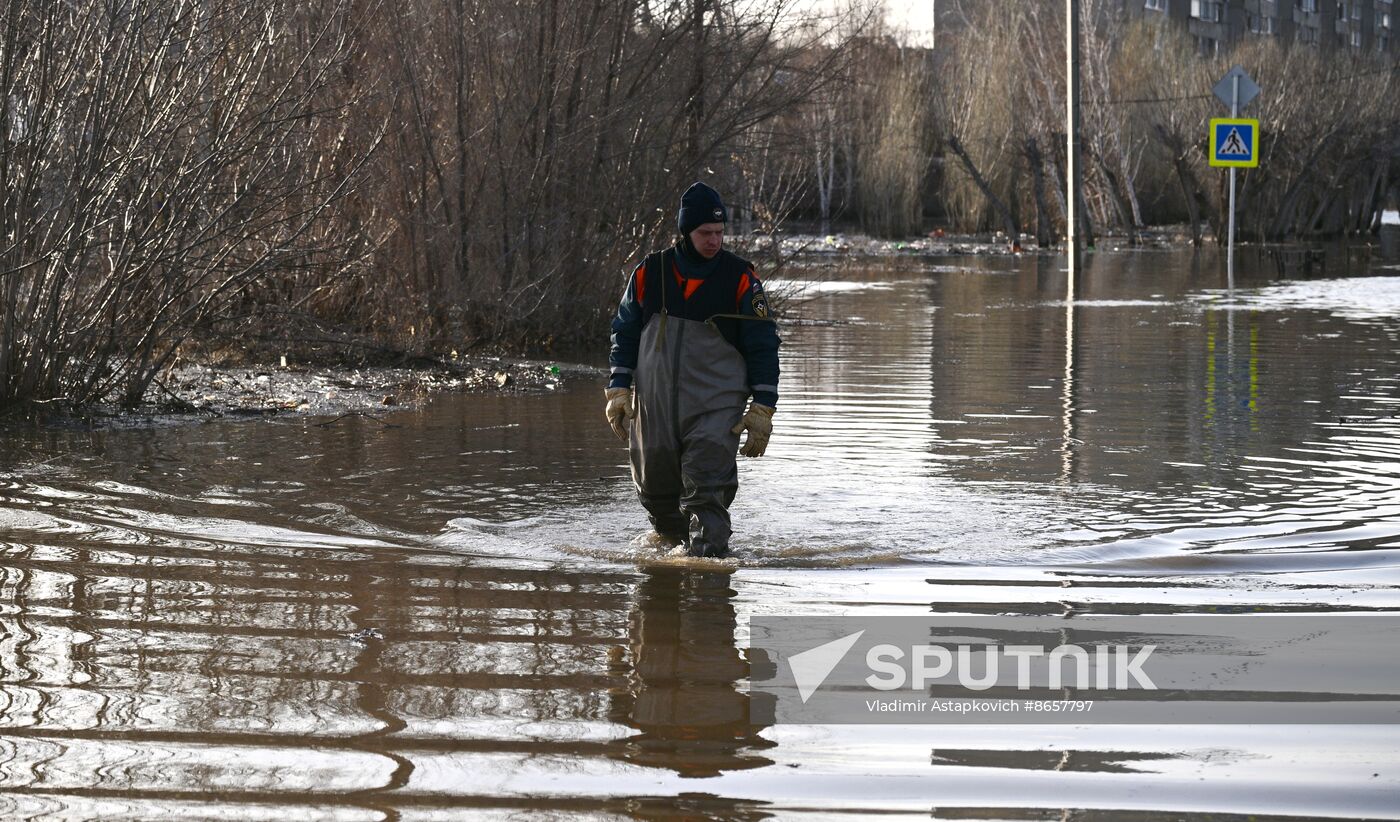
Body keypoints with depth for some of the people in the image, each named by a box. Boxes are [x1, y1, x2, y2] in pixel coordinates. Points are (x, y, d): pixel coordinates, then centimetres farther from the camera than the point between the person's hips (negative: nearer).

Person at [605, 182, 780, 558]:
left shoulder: (740, 278, -2)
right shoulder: (650, 273, 3)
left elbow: (763, 345, 2)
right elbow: (624, 332, 12)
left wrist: (762, 409, -4)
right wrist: (618, 389, 3)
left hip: (716, 408, -3)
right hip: (654, 408, 3)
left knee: (707, 495, -15)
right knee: (656, 494, 12)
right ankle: (681, 544, 35)